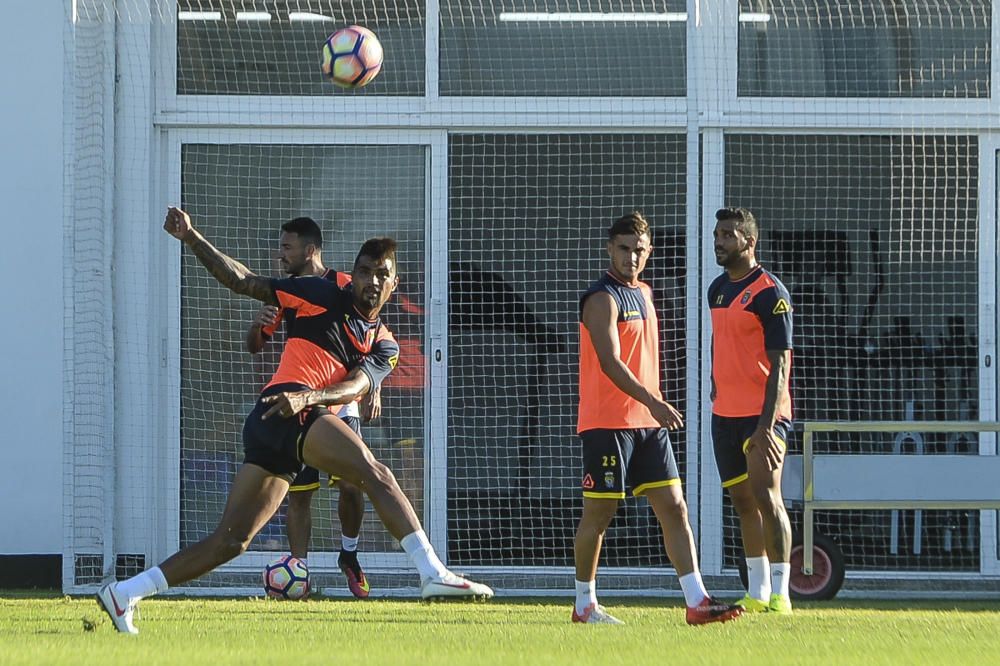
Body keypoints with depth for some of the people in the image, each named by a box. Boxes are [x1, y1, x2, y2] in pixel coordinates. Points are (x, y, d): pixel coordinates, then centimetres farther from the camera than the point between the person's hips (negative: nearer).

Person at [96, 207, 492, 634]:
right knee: (376, 475, -22)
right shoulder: (323, 297, 9)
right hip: (281, 411, -6)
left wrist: (308, 397, -20)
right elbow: (242, 282, 13)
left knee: (229, 542, 5)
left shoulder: (384, 345, 21)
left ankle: (123, 594, 9)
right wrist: (191, 239, 6)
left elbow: (357, 386, 0)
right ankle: (433, 575, -33)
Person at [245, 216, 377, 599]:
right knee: (298, 492, -1)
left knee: (351, 484, -14)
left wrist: (373, 389, -10)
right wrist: (258, 325, -11)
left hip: (340, 401, -3)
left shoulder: (343, 287, -4)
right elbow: (255, 347, 12)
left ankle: (349, 555, 9)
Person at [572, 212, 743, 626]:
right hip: (607, 424, -8)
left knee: (673, 507, -1)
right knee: (599, 513, 0)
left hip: (648, 422, 8)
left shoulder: (644, 293, 16)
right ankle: (585, 605, 12)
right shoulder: (602, 299, -11)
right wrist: (652, 402, -33)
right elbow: (610, 362, -23)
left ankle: (697, 602, -5)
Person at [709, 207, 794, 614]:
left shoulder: (770, 293, -11)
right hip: (725, 413, 8)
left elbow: (779, 365, -16)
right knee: (742, 502, 10)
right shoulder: (717, 290, 13)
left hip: (762, 414, -8)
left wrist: (767, 424, -22)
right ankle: (757, 594, 16)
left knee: (766, 496, -15)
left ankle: (780, 594, -13)